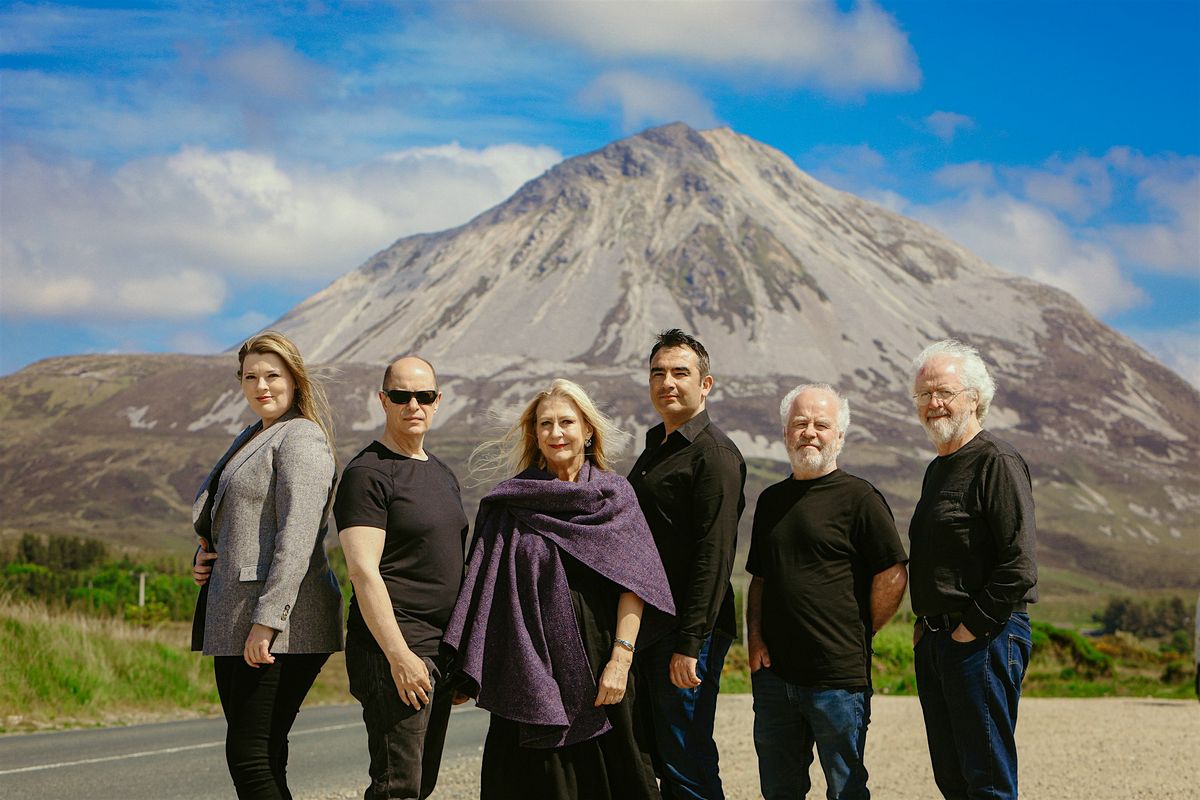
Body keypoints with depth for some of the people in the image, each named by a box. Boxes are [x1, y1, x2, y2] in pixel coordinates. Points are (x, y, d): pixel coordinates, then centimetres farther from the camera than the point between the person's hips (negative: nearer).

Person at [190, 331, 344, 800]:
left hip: (280, 625, -10)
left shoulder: (301, 438, -9)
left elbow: (297, 537, -19)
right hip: (233, 622, 10)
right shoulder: (251, 439, 21)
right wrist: (204, 557, 10)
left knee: (250, 756, -11)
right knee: (250, 756, 10)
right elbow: (225, 522, 32)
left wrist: (268, 620, -24)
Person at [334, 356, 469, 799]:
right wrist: (399, 655, -23)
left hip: (439, 650, 9)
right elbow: (363, 571, -17)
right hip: (392, 650, -9)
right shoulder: (367, 474, -9)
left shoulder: (442, 474, 18)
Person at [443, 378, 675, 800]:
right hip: (530, 671, 0)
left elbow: (634, 581, -3)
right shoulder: (510, 502, 6)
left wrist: (621, 658, -13)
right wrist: (472, 671, -1)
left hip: (596, 671, 0)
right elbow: (486, 588, 5)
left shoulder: (614, 494, 5)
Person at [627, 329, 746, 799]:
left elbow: (714, 556, -18)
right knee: (659, 759, 14)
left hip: (688, 635, -9)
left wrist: (689, 643, -23)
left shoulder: (714, 454, -11)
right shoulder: (655, 448, 18)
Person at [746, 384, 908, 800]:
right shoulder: (772, 500, 14)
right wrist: (755, 637, 6)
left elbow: (894, 575, -9)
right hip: (774, 671, 6)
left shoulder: (859, 497, -6)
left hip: (838, 676, -6)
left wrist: (859, 635, -3)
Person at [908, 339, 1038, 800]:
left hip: (985, 638, -9)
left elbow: (1018, 566, -19)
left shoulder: (997, 463, -11)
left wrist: (972, 628, -16)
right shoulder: (939, 468, 18)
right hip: (935, 639, 9)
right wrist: (925, 624, 13)